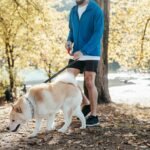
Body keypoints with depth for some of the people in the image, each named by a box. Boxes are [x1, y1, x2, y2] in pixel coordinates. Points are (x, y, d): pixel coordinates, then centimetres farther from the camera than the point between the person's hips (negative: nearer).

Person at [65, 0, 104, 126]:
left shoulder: (96, 11, -13)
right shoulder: (73, 11, 8)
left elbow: (98, 34, -19)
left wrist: (83, 51, -26)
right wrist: (69, 41, -3)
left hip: (91, 54, -6)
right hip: (77, 53, 6)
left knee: (89, 83, -6)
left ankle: (94, 116, 7)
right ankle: (87, 104, 19)